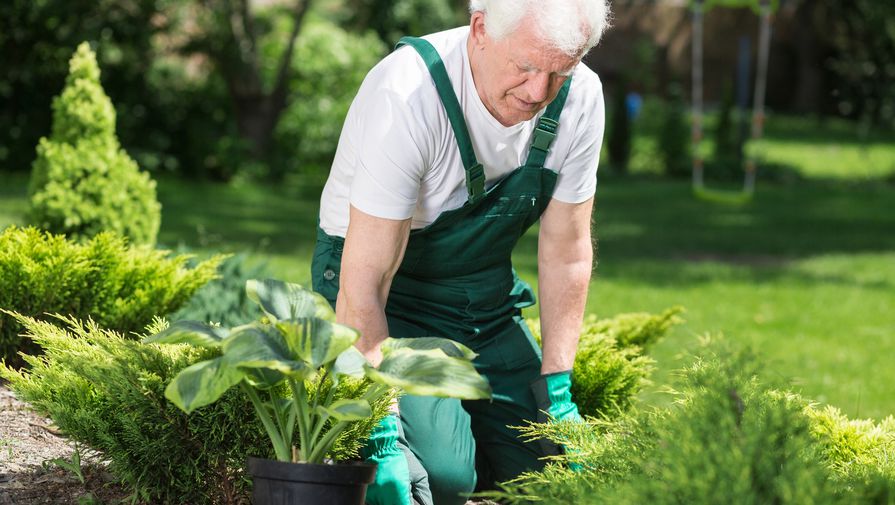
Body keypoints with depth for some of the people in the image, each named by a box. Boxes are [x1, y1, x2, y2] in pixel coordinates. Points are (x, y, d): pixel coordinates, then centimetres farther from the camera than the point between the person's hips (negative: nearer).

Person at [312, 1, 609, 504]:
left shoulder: (580, 98, -15)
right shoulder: (407, 95, -32)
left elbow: (566, 253, -3)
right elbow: (364, 286, -31)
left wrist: (556, 388, -8)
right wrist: (382, 434, -35)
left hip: (486, 290, 6)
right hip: (392, 295, -5)